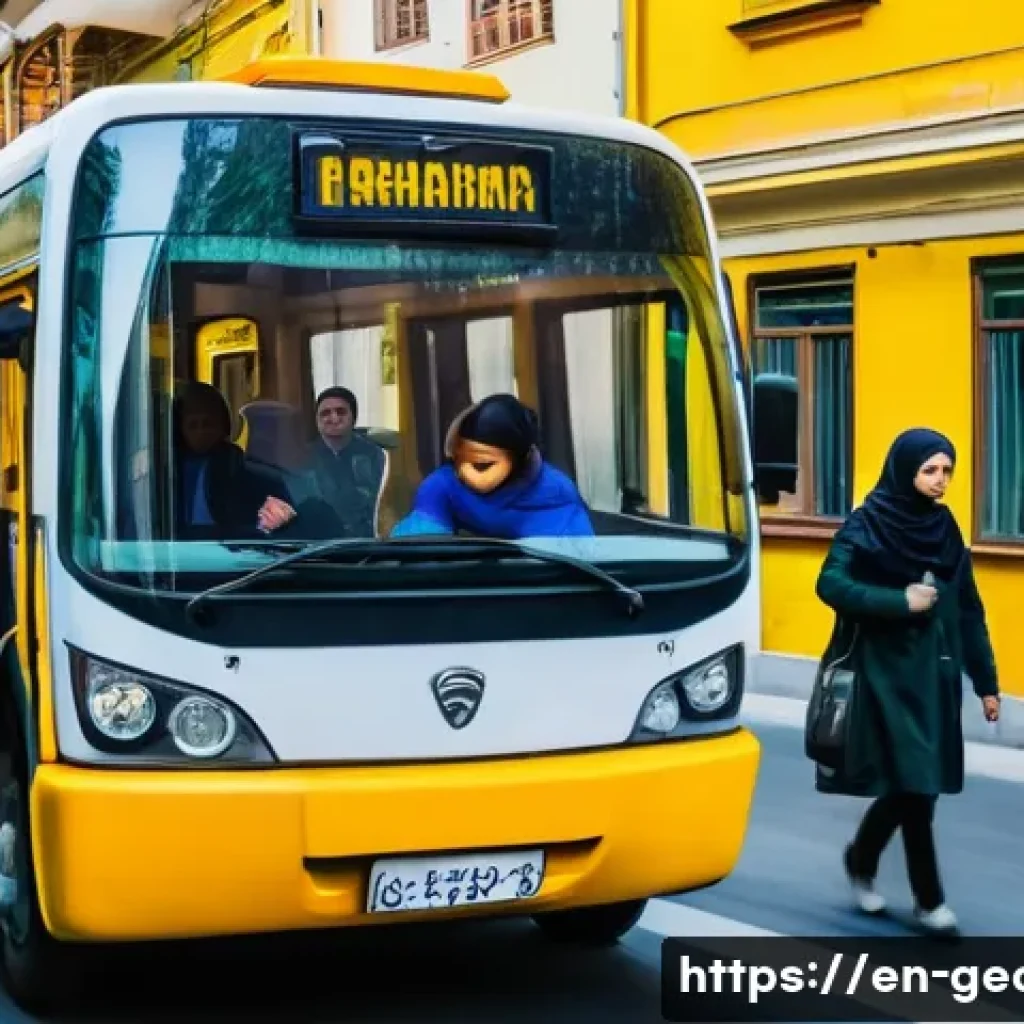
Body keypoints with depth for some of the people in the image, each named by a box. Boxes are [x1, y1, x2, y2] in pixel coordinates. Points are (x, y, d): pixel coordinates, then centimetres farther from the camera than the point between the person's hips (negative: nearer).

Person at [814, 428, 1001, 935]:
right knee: (913, 782, -6)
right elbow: (830, 585, -15)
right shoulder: (865, 525, -7)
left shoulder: (945, 529, 9)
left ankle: (861, 859, 34)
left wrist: (986, 682, 9)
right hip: (885, 673, -5)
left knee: (914, 783, 9)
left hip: (934, 674, 6)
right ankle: (928, 898, 6)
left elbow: (968, 610, 11)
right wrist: (898, 602, -20)